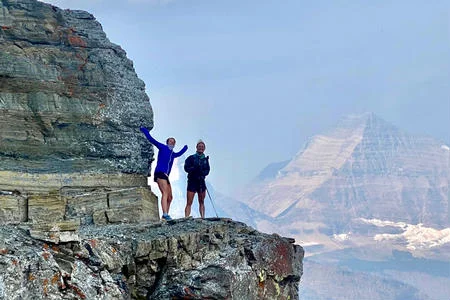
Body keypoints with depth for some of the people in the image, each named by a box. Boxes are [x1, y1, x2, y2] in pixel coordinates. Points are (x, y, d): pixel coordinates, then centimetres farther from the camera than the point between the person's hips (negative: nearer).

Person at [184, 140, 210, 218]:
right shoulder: (191, 158, 1)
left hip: (201, 182, 4)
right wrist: (195, 168, -26)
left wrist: (202, 173, -20)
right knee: (189, 203, -8)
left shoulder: (205, 159, 11)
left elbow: (207, 171, 2)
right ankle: (186, 218, -12)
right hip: (192, 182, -4)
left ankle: (203, 218, 10)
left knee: (201, 202, 8)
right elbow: (186, 168, -10)